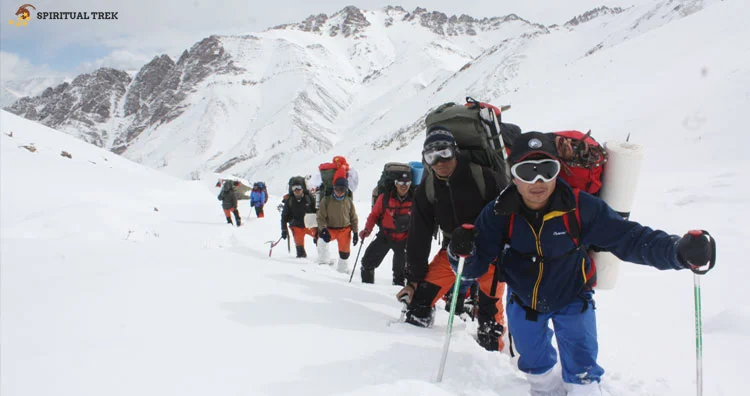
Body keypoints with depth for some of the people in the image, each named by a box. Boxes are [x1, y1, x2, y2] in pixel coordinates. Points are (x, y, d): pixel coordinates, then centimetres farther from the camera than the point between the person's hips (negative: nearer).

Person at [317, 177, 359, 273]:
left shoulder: (348, 201, 1)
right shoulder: (327, 200, -6)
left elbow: (354, 218, 8)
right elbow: (321, 217, -5)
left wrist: (355, 232, 3)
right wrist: (323, 229, -20)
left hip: (345, 230, 2)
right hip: (330, 229, -2)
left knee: (344, 251, 2)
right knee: (322, 239, -30)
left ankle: (343, 270, 26)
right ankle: (323, 262, -10)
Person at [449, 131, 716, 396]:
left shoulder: (580, 207, -29)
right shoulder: (499, 214, -25)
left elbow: (628, 238, -29)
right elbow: (477, 265, -22)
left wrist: (679, 250, -45)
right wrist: (466, 252, -46)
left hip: (572, 300, -2)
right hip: (523, 301, 2)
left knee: (582, 374, -6)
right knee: (535, 365, 21)